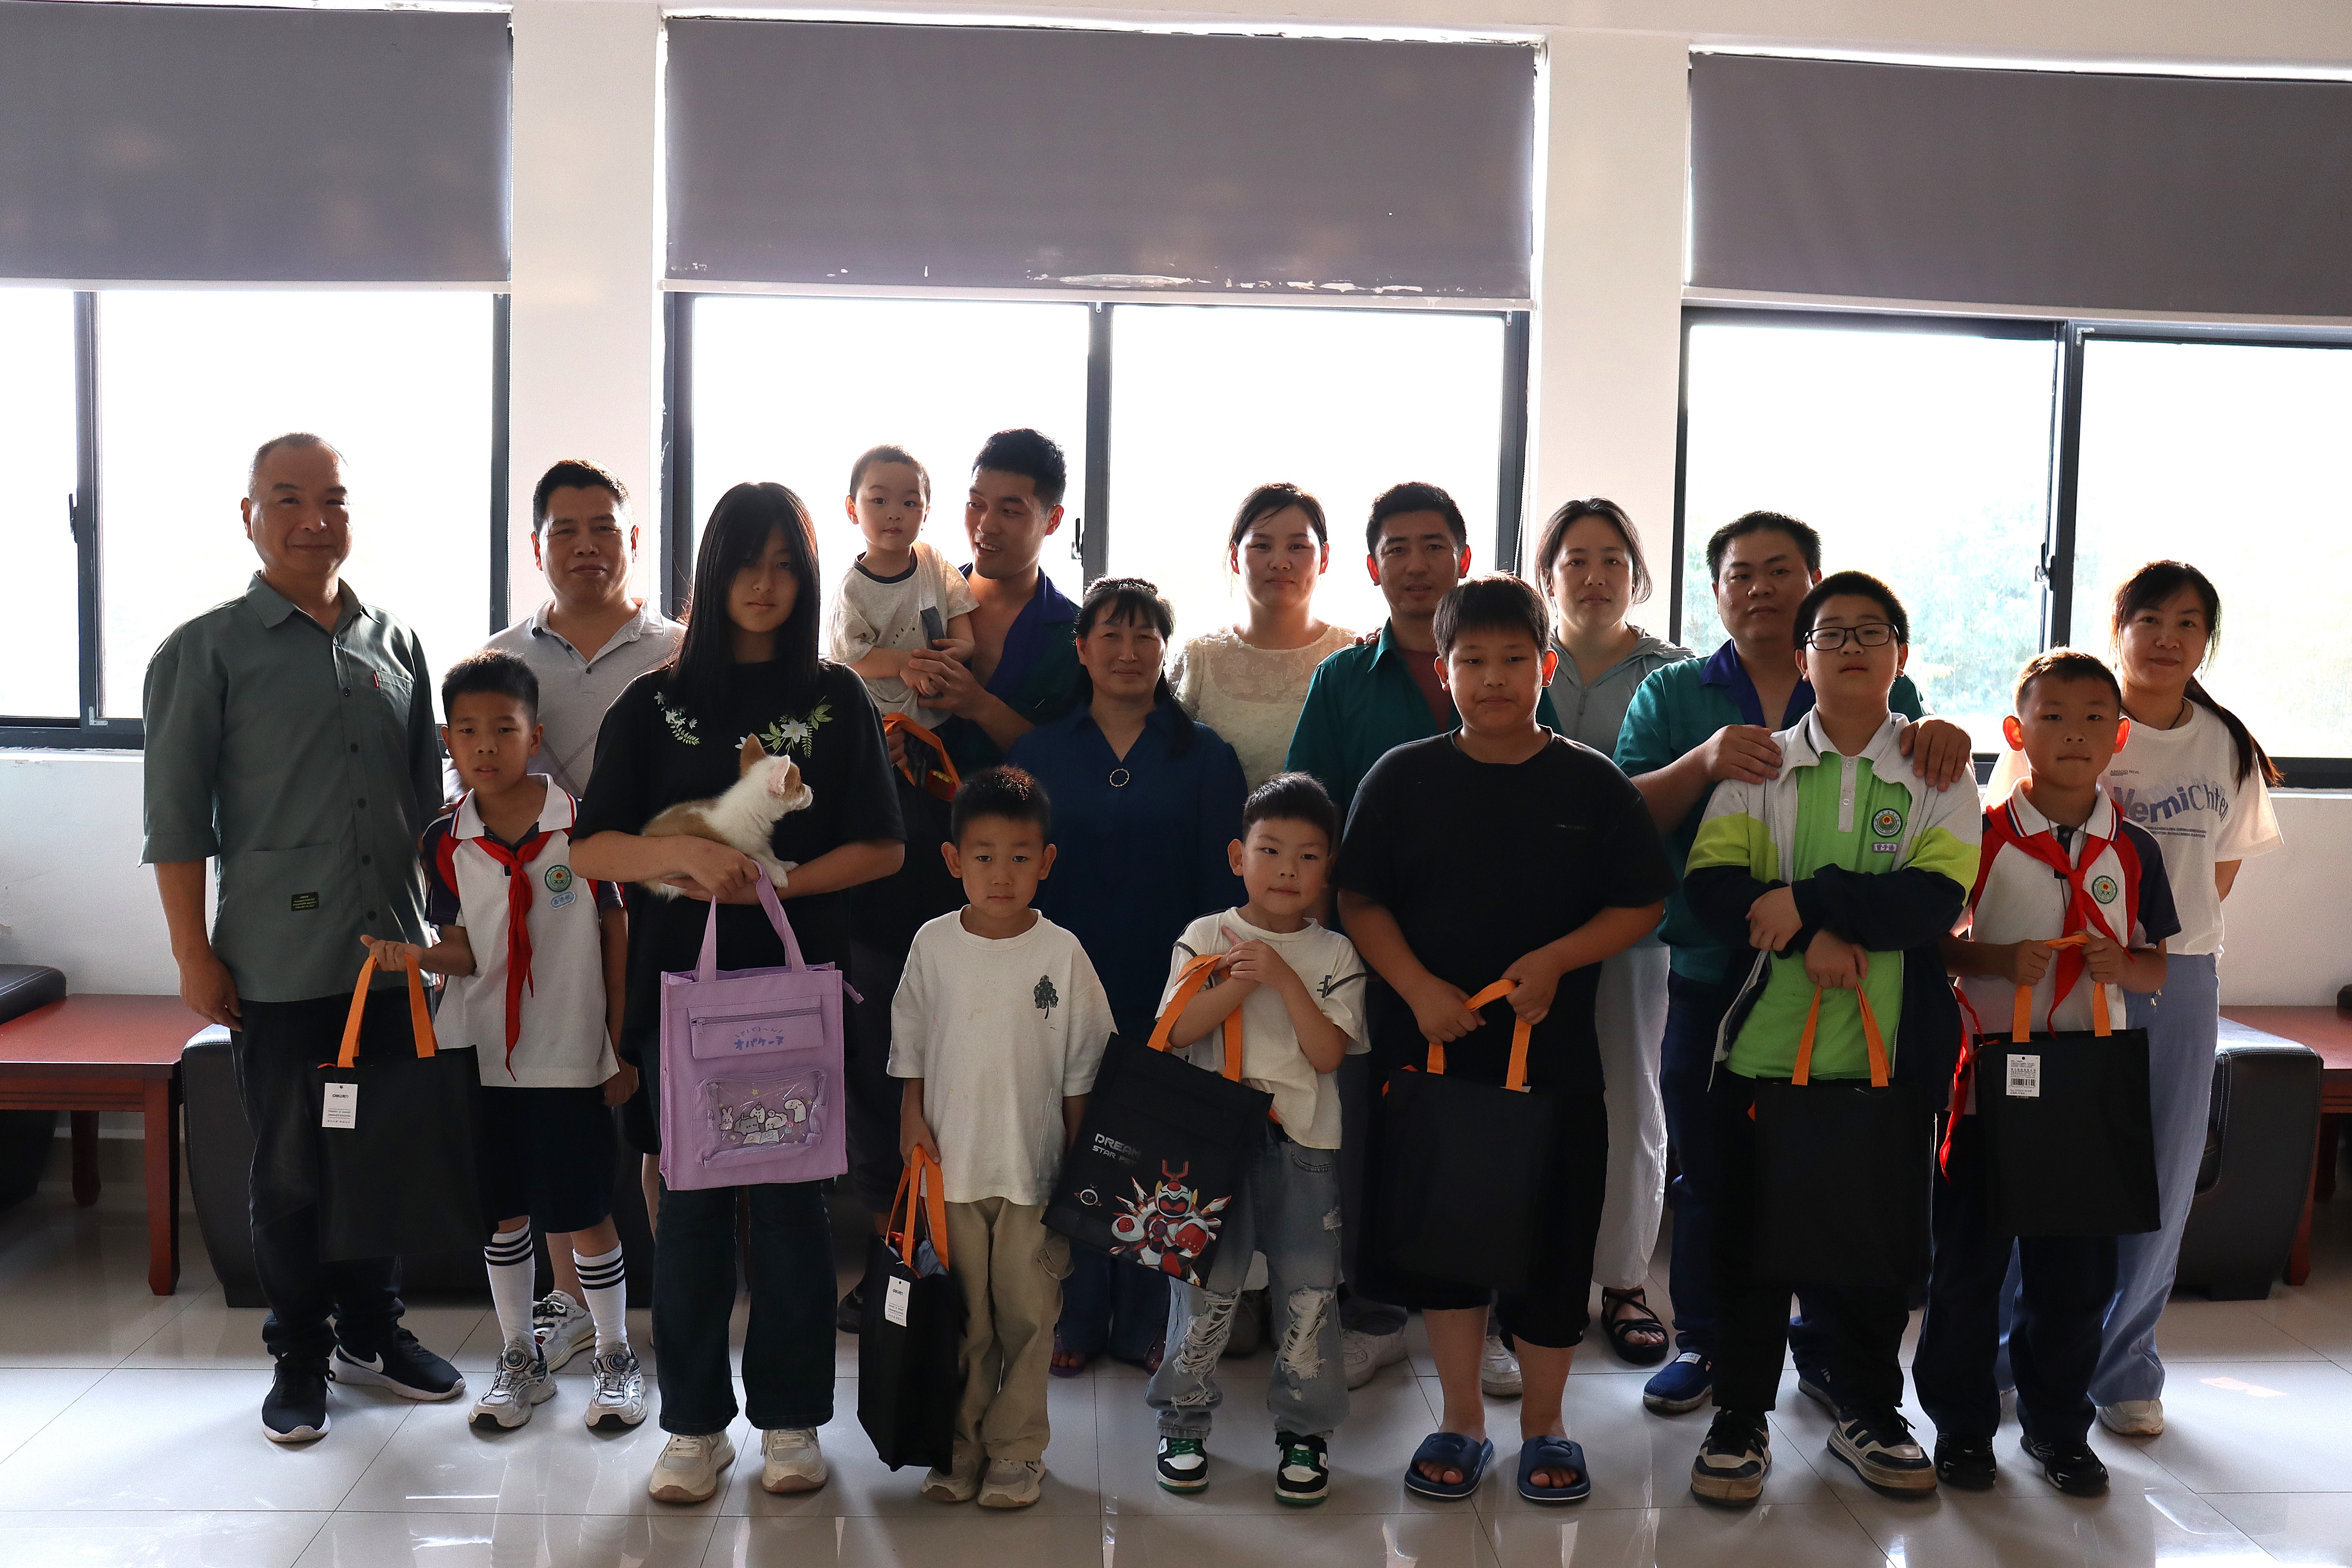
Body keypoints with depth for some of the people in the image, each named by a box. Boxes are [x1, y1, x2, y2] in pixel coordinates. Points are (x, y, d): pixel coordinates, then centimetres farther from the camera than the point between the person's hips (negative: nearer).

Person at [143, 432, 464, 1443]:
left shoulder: (395, 647, 10)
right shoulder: (206, 651, -2)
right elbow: (175, 816, -4)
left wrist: (441, 920, 12)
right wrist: (193, 954, -8)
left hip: (393, 956, 4)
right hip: (277, 967, -4)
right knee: (290, 1170, 6)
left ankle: (372, 1333, 30)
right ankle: (299, 1357, 23)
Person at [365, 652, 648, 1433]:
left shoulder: (583, 821, -7)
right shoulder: (444, 841, 0)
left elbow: (616, 933, -2)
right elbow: (466, 951, 0)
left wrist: (622, 1045, -2)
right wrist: (419, 955, -22)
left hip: (570, 1054, -3)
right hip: (479, 1052, 3)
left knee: (583, 1215, 2)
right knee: (502, 1212, 13)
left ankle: (615, 1356, 21)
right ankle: (521, 1358, 30)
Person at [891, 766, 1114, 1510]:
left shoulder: (1061, 953, -5)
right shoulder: (934, 945, -2)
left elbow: (1081, 1068, 1)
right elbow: (910, 1045, 9)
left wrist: (1077, 1157, 1)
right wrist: (913, 1115, -2)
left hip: (1035, 1168, -1)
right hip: (950, 1163, 1)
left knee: (1026, 1313, 7)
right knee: (962, 1314, 10)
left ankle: (1017, 1450, 21)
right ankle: (960, 1447, 24)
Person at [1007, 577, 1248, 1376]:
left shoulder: (1205, 756, 4)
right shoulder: (1041, 751, 6)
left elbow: (1223, 884, 2)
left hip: (1166, 991, 0)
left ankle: (1144, 1324, 20)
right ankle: (1075, 1319, 20)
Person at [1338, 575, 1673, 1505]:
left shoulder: (1592, 785, -1)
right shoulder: (1404, 778, 0)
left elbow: (1642, 905, 0)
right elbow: (1360, 901, 1)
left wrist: (1557, 959, -15)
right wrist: (1417, 988, -13)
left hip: (1551, 1049, 0)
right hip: (1431, 1044, 1)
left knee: (1553, 1233, 6)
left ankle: (1543, 1426, 27)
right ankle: (1461, 1422, 27)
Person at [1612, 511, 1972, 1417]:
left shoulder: (1883, 696, 9)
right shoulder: (1672, 694, 7)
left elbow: (1934, 810, 2)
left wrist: (1943, 738, -19)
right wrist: (1703, 762, -22)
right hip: (1712, 976, 0)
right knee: (1706, 1170, 8)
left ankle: (1825, 1344, 25)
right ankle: (1702, 1341, 24)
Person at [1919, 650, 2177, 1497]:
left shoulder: (2133, 851, 5)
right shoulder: (1980, 837, -4)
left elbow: (2157, 967, 10)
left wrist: (2124, 965, -12)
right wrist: (2001, 960, -18)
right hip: (1991, 1071, -2)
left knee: (2077, 1266, 10)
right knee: (1969, 1257, 5)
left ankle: (2057, 1424, 28)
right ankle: (1960, 1421, 20)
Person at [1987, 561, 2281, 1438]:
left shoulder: (2229, 748, 8)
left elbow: (2223, 868, 17)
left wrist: (2174, 938, 5)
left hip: (2179, 981, 4)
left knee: (2162, 1188, 8)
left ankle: (2122, 1367, 23)